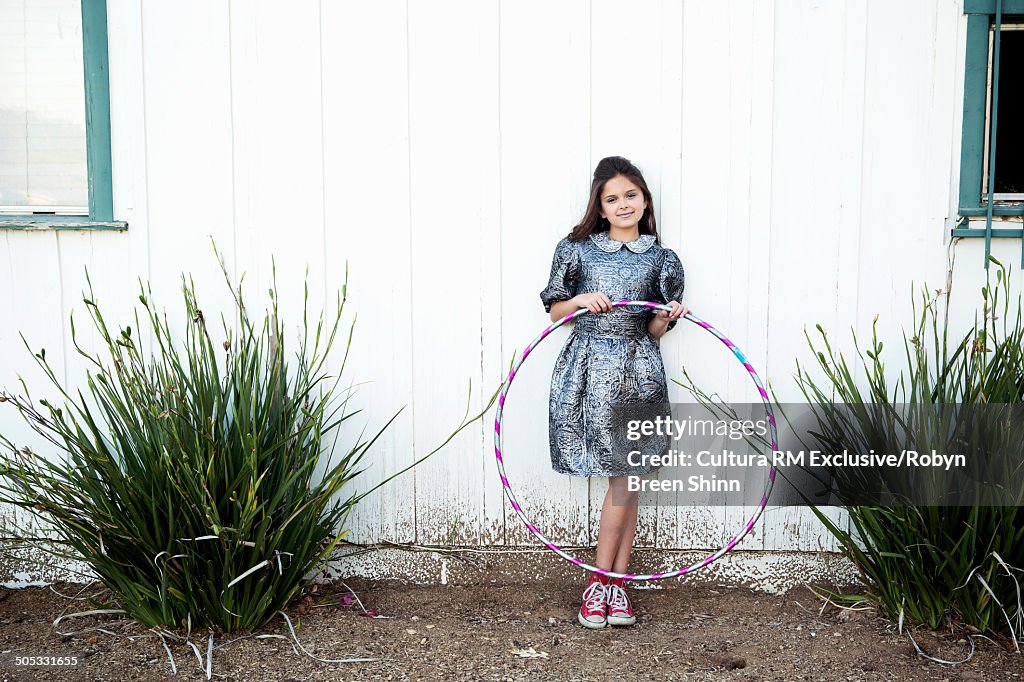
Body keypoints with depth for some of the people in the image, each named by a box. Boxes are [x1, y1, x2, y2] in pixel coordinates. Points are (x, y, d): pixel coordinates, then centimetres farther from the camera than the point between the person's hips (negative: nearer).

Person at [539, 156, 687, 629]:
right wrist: (582, 300, -7)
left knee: (625, 478, -1)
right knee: (622, 481, -3)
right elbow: (554, 310, 11)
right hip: (589, 368, -1)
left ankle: (604, 582, 11)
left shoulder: (660, 259, 10)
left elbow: (654, 331, 10)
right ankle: (615, 580, 11)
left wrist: (668, 316, -11)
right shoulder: (577, 249, 7)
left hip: (637, 373, 1)